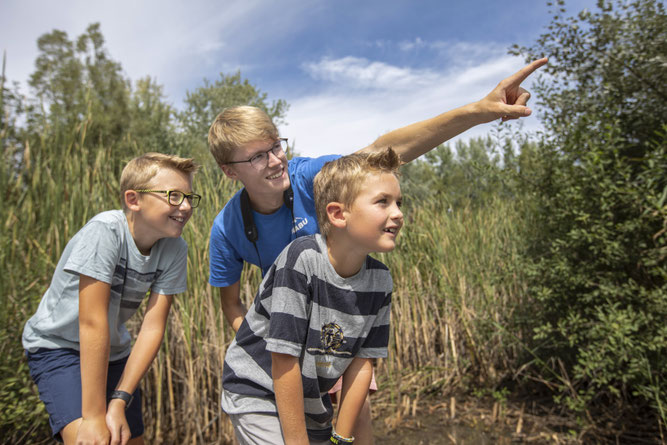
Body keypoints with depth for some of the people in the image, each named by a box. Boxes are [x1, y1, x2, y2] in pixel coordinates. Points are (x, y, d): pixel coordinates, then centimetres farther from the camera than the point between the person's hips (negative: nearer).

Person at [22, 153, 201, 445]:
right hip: (57, 345, -5)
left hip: (113, 352, 5)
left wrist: (120, 401, -19)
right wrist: (94, 415, -26)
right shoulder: (105, 230, -29)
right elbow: (92, 323, -29)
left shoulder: (174, 250, -14)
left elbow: (153, 328, -15)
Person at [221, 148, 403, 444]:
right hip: (257, 392, -5)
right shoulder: (301, 259, -29)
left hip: (310, 401, 6)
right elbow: (284, 360, -24)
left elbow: (361, 364, -5)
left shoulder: (379, 280, -11)